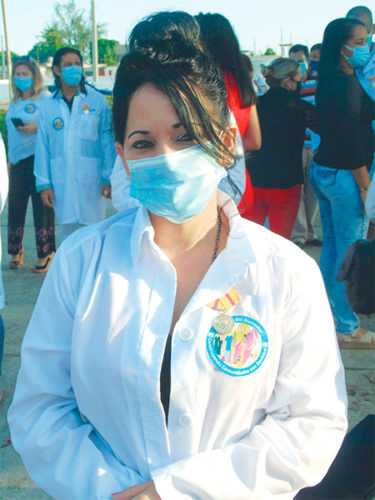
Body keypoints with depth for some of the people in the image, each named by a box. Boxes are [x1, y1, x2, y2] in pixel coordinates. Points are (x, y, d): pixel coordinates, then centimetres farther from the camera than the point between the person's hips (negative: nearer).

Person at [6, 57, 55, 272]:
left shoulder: (45, 98, -4)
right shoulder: (15, 103, 17)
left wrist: (36, 128, -23)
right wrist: (10, 159, 20)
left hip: (38, 158, -6)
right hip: (17, 160, 7)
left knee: (42, 205, -3)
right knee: (15, 205, 7)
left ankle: (46, 254, 6)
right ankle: (16, 251, 19)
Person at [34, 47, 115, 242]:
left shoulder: (97, 101, -1)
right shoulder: (48, 106, 6)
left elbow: (108, 141, -1)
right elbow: (43, 146, 8)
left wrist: (110, 178, -6)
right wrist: (43, 183, 5)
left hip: (91, 179, -2)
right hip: (61, 180, 2)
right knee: (67, 229, 11)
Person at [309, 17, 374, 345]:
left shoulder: (329, 82, 11)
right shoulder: (348, 84, -18)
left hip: (323, 170, 9)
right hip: (344, 176, -9)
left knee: (331, 248, 18)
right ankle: (347, 327, 12)